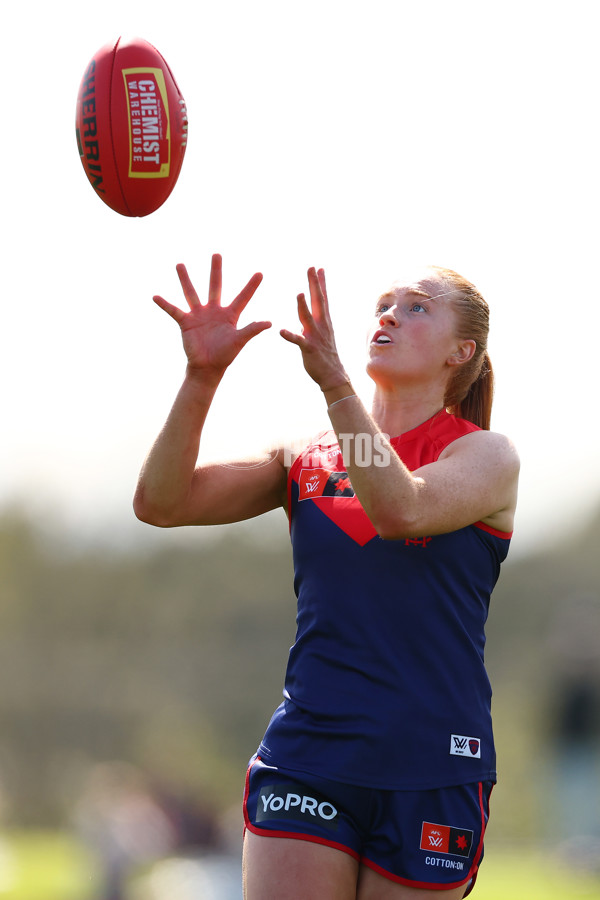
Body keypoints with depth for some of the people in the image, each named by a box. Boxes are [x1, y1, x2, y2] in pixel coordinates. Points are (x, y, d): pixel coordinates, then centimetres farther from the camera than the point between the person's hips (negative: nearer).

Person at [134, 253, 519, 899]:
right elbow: (161, 503, 0)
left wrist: (332, 380, -29)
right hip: (304, 760, 2)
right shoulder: (307, 457, 10)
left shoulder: (485, 455, 0)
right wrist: (202, 376, -13)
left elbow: (402, 511, -22)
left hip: (430, 768, -2)